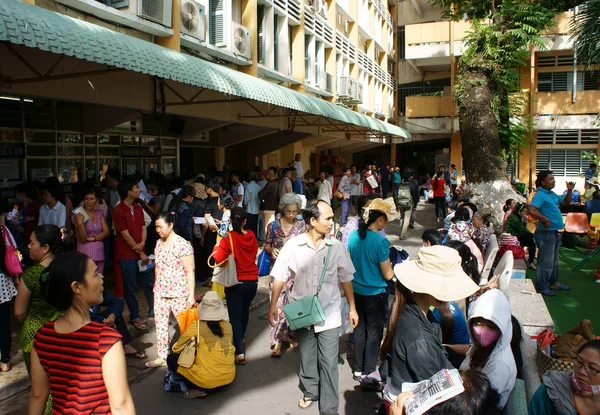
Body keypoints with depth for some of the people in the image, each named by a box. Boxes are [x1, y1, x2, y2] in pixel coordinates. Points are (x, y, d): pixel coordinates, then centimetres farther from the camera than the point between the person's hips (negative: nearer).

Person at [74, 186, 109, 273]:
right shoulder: (80, 214, -4)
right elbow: (82, 238, -10)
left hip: (99, 254, 4)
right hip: (85, 254, -4)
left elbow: (107, 232, 5)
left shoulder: (99, 213, 9)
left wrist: (93, 238, -7)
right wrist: (80, 222, -24)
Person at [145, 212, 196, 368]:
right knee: (160, 324, 10)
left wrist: (191, 295, -18)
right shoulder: (159, 243, 8)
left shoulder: (183, 244, -15)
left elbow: (190, 271, -15)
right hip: (160, 292, 7)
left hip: (179, 293, -7)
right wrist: (156, 287, 17)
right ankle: (162, 356, 22)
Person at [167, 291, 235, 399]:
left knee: (171, 359, 12)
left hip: (207, 379, -5)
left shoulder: (196, 326, -8)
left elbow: (176, 349, 5)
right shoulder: (228, 325, 1)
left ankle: (196, 389, 2)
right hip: (229, 377, 5)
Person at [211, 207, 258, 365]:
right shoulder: (252, 236, -2)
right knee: (245, 311, 25)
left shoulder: (228, 238, -16)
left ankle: (240, 352, -7)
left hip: (236, 282, -5)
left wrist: (217, 247, 0)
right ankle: (241, 338, 46)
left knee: (235, 316, 1)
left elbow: (218, 259, -17)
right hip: (252, 281, 5)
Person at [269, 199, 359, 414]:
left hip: (329, 315, 0)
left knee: (329, 364, 3)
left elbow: (345, 279, 4)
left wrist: (352, 308, 7)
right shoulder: (293, 246, -10)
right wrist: (273, 305, 1)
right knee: (307, 359, 18)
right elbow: (280, 278, 0)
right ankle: (310, 392, 41)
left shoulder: (337, 247, -7)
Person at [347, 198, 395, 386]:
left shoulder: (353, 236, -4)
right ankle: (368, 373, 19)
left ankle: (358, 369, 29)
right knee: (374, 332, 10)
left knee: (360, 328, 18)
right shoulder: (381, 241, -23)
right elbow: (388, 275, -16)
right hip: (375, 293, -6)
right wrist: (393, 266, 2)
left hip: (356, 291, 6)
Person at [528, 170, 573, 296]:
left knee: (554, 260, 21)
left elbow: (566, 202, 26)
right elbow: (532, 210, -30)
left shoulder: (552, 194, 12)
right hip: (546, 233, -10)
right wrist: (546, 220, -26)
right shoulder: (540, 195, -17)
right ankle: (541, 287, 8)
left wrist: (570, 190, 11)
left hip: (554, 232, 10)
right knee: (546, 261, -3)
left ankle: (554, 282, 36)